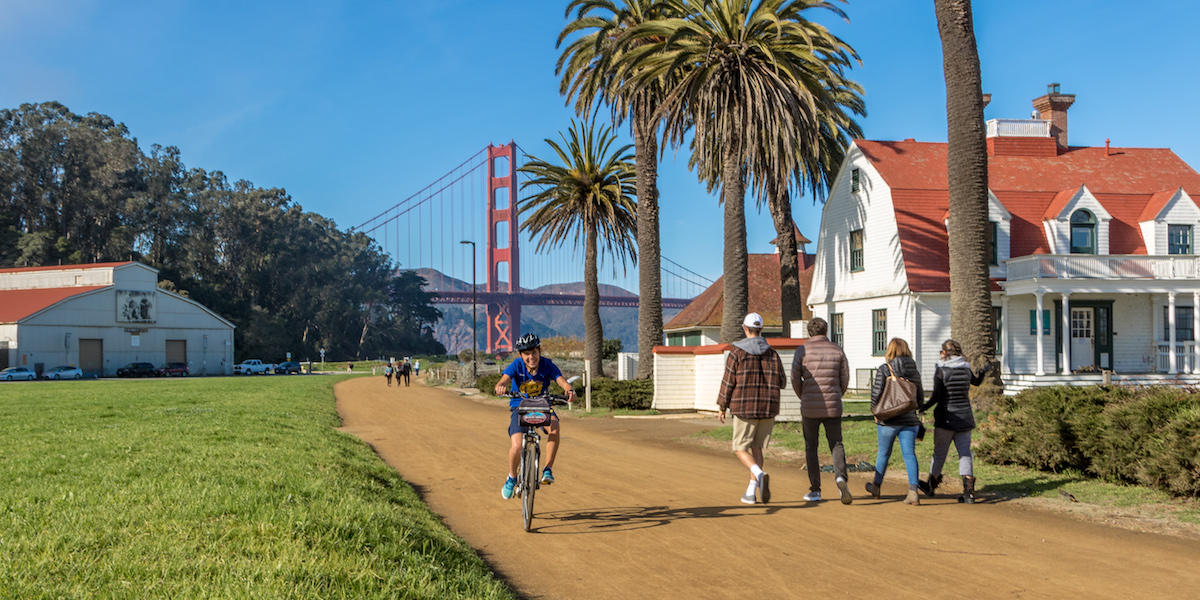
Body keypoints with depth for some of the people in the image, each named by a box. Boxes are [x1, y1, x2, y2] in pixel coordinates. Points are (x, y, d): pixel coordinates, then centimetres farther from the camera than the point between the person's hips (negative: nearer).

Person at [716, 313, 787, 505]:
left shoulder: (737, 352, -7)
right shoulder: (772, 353, 2)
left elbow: (728, 382, -7)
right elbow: (781, 383, 4)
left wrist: (722, 407, 4)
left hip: (745, 409, -3)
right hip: (768, 409, 4)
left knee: (740, 449, 6)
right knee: (756, 448, 16)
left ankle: (760, 475, -23)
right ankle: (750, 493, 12)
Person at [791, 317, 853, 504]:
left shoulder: (802, 350, -1)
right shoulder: (837, 350, 6)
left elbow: (795, 378, -7)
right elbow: (845, 380, 5)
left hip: (810, 407, -1)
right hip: (833, 407, 1)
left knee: (811, 448, 11)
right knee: (836, 445, 10)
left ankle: (815, 490, 10)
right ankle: (841, 477, -17)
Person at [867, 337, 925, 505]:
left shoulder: (884, 370, -9)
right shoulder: (914, 372, 5)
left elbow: (877, 393, -13)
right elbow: (920, 397, 9)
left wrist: (875, 411, 2)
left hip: (888, 420, -3)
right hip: (910, 420, 3)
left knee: (884, 453, 12)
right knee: (910, 454, 0)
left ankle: (876, 487, 30)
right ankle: (913, 491, -12)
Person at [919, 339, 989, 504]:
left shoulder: (941, 370, -10)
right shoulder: (965, 369, 4)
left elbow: (936, 396, -14)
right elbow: (976, 381, 25)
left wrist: (924, 407, 0)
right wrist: (983, 372, 43)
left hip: (946, 418, -4)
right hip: (964, 416, 4)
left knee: (939, 452, 9)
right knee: (965, 452, 3)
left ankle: (931, 485, 25)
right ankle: (969, 491, -9)